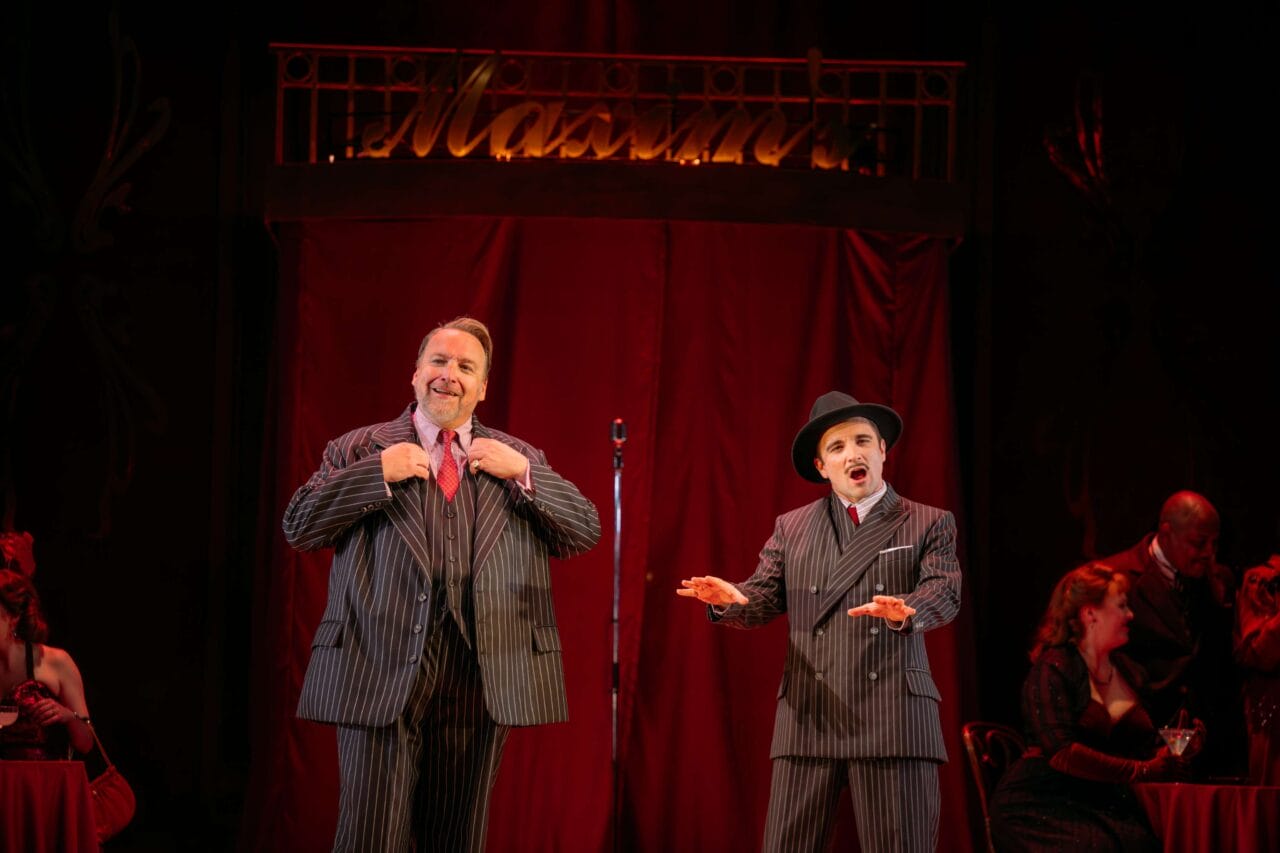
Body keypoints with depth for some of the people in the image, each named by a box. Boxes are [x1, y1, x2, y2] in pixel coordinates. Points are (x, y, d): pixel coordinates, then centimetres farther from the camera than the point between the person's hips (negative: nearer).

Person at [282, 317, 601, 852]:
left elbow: (586, 531, 10)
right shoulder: (358, 451, 11)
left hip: (484, 676, 2)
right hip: (382, 670, -2)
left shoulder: (519, 460, 17)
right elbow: (298, 527, 0)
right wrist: (379, 473, -7)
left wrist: (522, 475, -3)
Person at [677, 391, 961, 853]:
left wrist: (905, 613, -30)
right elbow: (764, 598, 10)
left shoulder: (929, 524, 9)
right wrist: (730, 600, -15)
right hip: (808, 717, 2)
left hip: (893, 716, -2)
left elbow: (943, 592, -6)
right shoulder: (791, 528, 18)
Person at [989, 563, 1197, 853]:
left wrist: (1175, 750, -3)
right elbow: (1062, 753, -18)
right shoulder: (1052, 670, -6)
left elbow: (1148, 747, 20)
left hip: (1103, 805, 7)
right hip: (1043, 808, -7)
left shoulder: (1128, 673, 18)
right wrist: (1141, 770, -18)